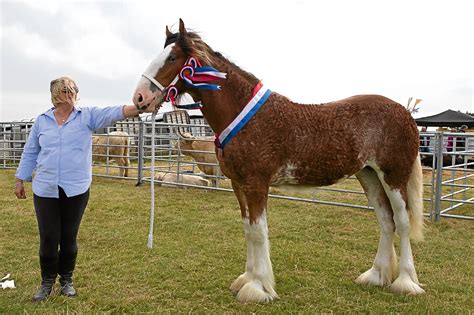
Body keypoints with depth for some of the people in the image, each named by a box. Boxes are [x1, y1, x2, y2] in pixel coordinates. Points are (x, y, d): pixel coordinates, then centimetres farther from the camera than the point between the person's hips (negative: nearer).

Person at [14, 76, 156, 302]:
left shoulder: (87, 116, 0)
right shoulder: (41, 121, 6)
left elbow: (113, 113, -15)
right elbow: (29, 153, 13)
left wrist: (141, 108, -31)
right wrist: (20, 181, 13)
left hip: (76, 190, -1)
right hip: (45, 190, 1)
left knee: (69, 238, 11)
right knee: (48, 239, 6)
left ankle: (66, 280, 31)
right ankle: (47, 282, 27)